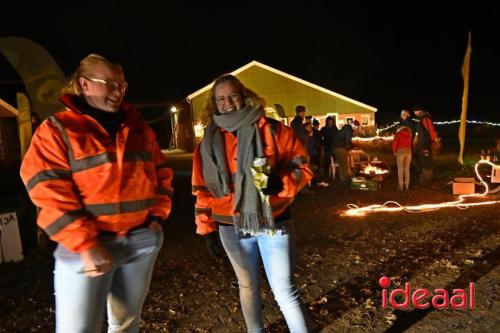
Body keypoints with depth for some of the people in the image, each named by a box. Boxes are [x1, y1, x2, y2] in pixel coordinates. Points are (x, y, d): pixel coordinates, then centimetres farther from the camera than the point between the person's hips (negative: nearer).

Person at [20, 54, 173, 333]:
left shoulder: (139, 128, 11)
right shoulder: (57, 129, -3)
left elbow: (161, 173, 15)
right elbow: (48, 193, -12)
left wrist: (157, 214, 3)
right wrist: (85, 244, -18)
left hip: (143, 240, 5)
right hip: (88, 245, -4)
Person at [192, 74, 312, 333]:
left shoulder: (272, 130, -5)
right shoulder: (209, 141, 4)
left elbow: (302, 168, -4)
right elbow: (203, 189, 8)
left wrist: (280, 182, -23)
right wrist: (206, 227, 5)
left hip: (272, 223, -3)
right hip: (232, 228, 3)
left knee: (285, 292, 2)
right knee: (248, 287, 20)